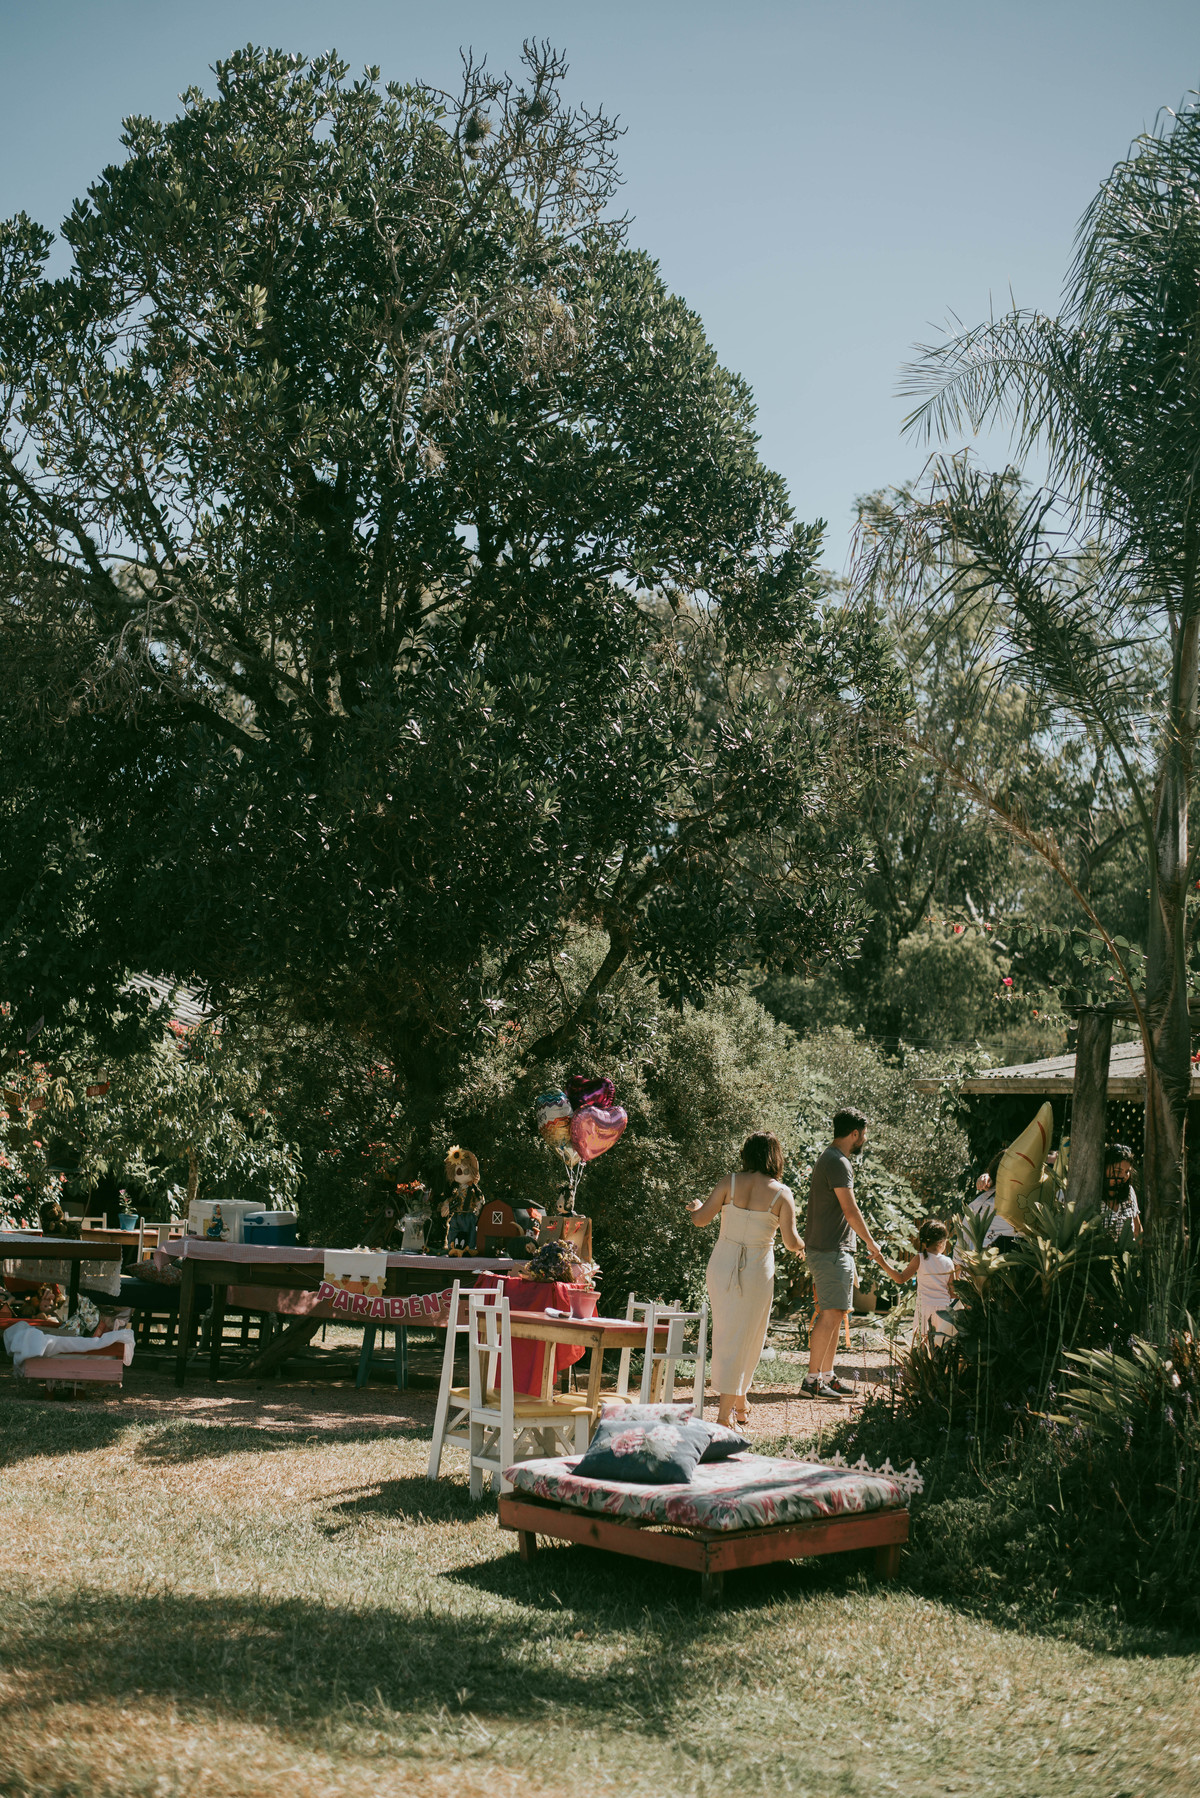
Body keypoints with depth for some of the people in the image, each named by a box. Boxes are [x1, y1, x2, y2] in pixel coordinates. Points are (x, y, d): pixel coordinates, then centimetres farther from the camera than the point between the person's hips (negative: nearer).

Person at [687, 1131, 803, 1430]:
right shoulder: (781, 1193, -8)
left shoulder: (730, 1182, -5)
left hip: (722, 1264, 2)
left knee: (726, 1331, 15)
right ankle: (727, 1409, 12)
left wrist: (695, 1207, 19)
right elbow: (791, 1241, -8)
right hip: (757, 1270, -2)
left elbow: (700, 1219, -4)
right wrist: (800, 1247, 15)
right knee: (748, 1337, 10)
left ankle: (737, 1399, 23)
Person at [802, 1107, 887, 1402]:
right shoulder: (837, 1163, -15)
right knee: (831, 1314, -11)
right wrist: (871, 1243, -5)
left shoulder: (829, 1158, 18)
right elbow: (850, 1210, -17)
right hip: (830, 1251, -11)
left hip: (833, 1250, 11)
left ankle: (827, 1376, 17)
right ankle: (812, 1380, -9)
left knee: (835, 1314, 12)